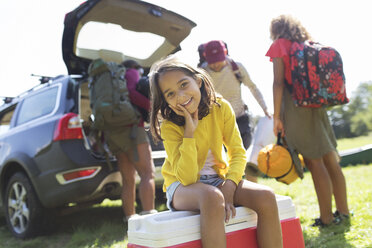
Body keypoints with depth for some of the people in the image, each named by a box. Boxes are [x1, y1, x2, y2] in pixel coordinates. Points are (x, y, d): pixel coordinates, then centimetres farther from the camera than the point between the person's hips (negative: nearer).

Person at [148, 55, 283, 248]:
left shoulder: (221, 108, -7)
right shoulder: (169, 127, -16)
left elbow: (238, 152, -5)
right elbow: (187, 177, -23)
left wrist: (229, 187, -22)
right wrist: (189, 132, -28)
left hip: (218, 179, 4)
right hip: (182, 187, -3)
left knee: (266, 196, -22)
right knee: (212, 197, -38)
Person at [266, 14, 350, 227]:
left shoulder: (279, 45, 0)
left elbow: (279, 83, -10)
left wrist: (277, 117, -10)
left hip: (295, 106, -7)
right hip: (317, 105, 7)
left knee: (315, 163, -5)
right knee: (330, 160, 10)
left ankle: (327, 218, 1)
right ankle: (343, 211, 18)